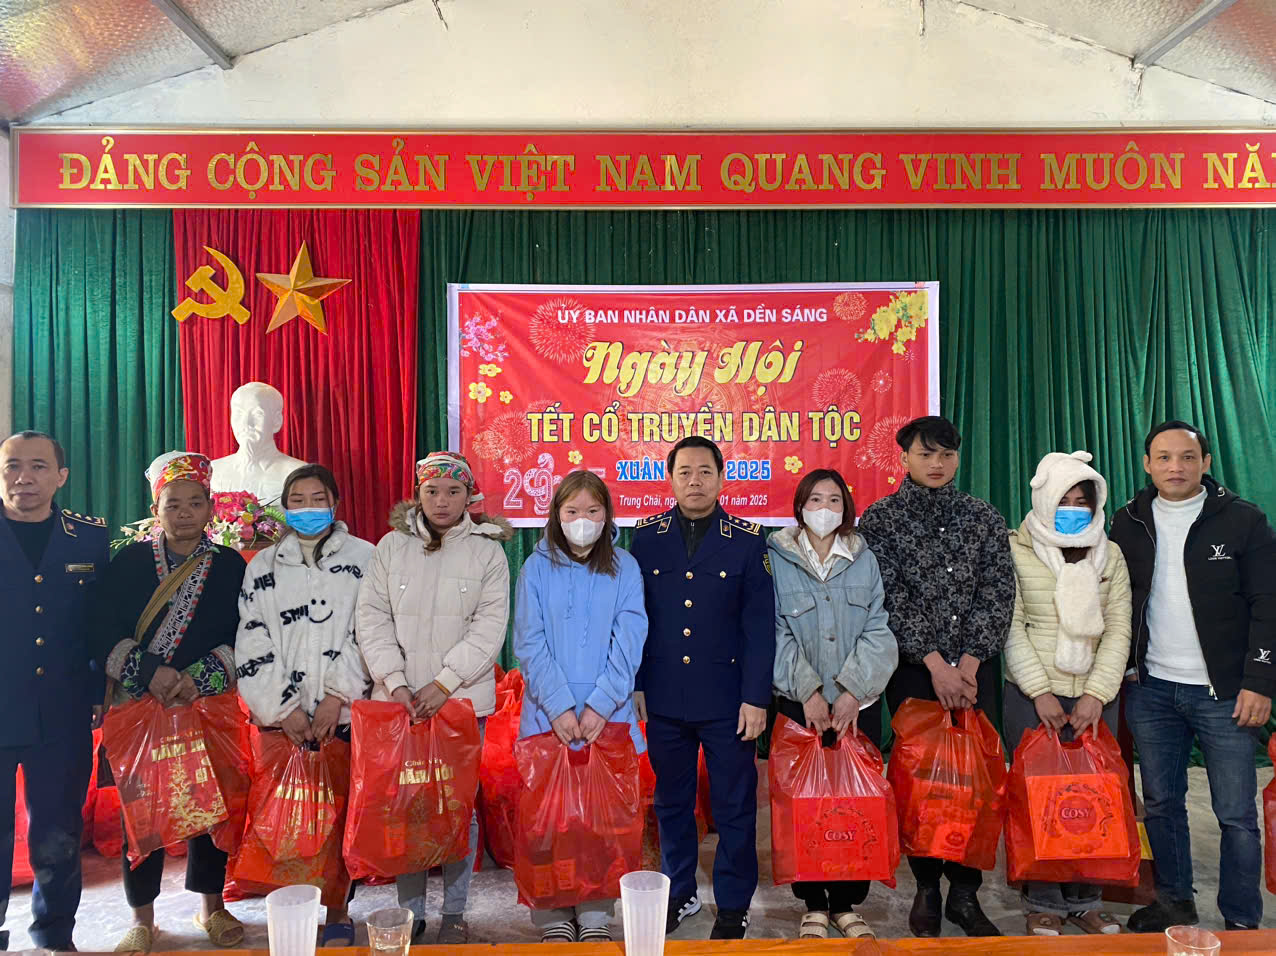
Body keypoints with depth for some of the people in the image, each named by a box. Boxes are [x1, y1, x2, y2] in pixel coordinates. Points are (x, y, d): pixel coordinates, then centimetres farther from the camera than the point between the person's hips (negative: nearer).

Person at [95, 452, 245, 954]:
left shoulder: (230, 565, 4)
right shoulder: (128, 563, 4)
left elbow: (243, 640, -2)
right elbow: (106, 635, -3)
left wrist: (199, 677, -15)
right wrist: (150, 671, -17)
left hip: (209, 705, 0)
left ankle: (211, 907, 24)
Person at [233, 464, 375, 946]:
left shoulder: (366, 558, 5)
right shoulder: (263, 566, 12)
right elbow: (252, 644, 6)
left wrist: (337, 694, -9)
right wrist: (284, 708, -3)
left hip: (345, 712, -2)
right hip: (282, 717, 2)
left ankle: (338, 914, 15)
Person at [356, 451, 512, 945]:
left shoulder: (487, 551, 2)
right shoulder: (392, 546, 6)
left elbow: (489, 627, -5)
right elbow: (373, 618, 2)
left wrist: (443, 684, -12)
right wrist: (395, 682, -9)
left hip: (463, 700, -1)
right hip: (399, 700, 1)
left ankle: (454, 912, 18)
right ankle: (410, 911, 20)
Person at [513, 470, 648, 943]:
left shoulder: (624, 568, 4)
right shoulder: (537, 568, 2)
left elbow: (629, 642, -4)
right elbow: (529, 643, -4)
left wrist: (600, 705, -13)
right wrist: (559, 707, -13)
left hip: (607, 714, 0)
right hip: (548, 714, 0)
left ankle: (596, 917, 17)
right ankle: (554, 919, 16)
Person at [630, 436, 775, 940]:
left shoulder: (747, 540, -2)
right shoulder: (646, 536, 3)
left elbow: (760, 626, -3)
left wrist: (755, 698, -7)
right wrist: (634, 685, 2)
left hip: (727, 700, -2)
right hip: (663, 697, 2)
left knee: (734, 806, 7)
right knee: (671, 801, 14)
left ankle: (733, 907, 23)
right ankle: (678, 893, 32)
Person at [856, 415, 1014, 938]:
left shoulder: (984, 517, 8)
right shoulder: (880, 518, 0)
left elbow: (998, 592, 1)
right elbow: (892, 597, -8)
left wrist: (969, 662, -9)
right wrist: (934, 661, -13)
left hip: (974, 667, 2)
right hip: (913, 669, -2)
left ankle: (964, 891, 16)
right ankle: (926, 888, 19)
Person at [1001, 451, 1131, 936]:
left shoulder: (1110, 556, 9)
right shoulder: (1016, 551, -1)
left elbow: (1118, 630, 3)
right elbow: (1010, 627, -5)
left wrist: (1097, 694, -8)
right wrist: (1041, 692, -10)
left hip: (1095, 698, 3)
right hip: (1033, 698, -3)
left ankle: (1085, 899, 21)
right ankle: (1043, 902, 16)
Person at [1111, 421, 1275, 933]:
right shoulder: (1128, 523, 6)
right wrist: (1122, 667, 7)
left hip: (1224, 693, -3)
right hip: (1151, 689, 3)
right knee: (1161, 804, 11)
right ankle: (1174, 901, 28)